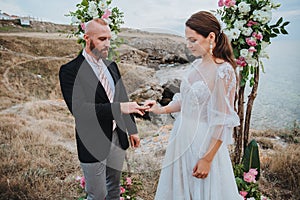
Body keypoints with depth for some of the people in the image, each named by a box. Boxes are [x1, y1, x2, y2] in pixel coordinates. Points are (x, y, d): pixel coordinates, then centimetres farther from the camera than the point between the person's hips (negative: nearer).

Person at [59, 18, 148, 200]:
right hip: (93, 144, -6)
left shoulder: (112, 66, 7)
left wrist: (132, 129, 15)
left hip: (117, 138, 6)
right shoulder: (70, 70, -15)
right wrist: (119, 108, -33)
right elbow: (78, 108, -27)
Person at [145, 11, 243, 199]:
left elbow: (222, 122, -19)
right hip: (182, 137, 7)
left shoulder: (223, 72, -19)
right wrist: (161, 110, 0)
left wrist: (207, 159, -18)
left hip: (204, 141, -7)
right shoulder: (196, 65, 4)